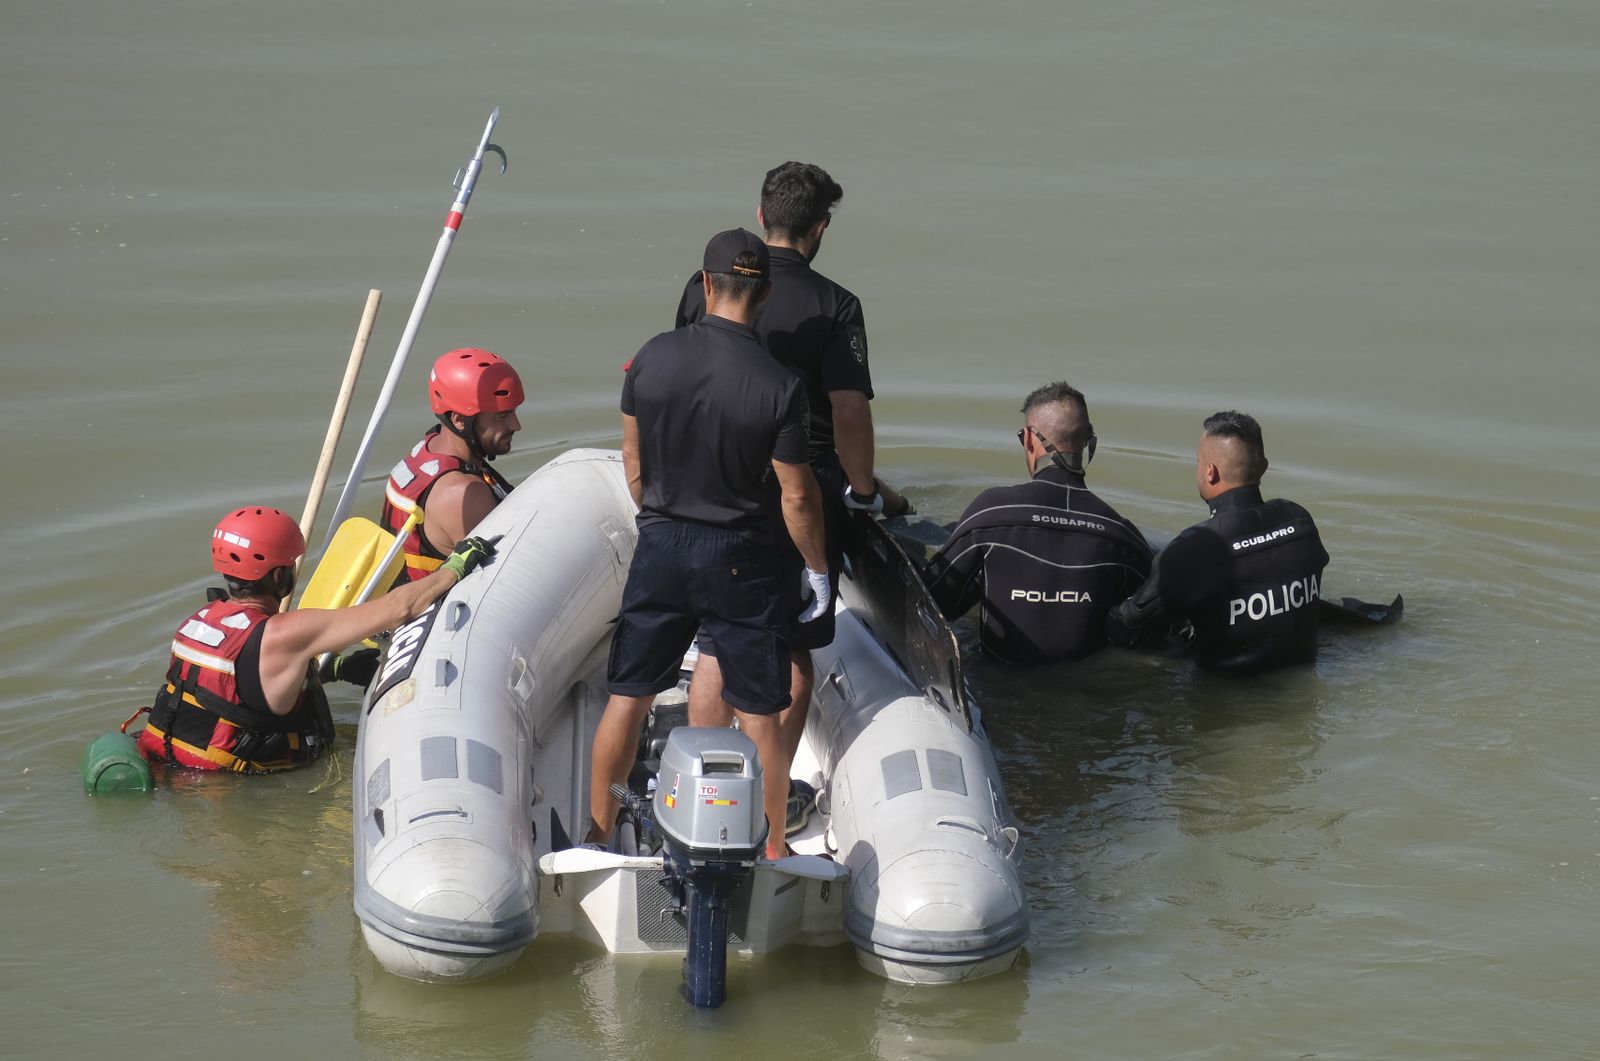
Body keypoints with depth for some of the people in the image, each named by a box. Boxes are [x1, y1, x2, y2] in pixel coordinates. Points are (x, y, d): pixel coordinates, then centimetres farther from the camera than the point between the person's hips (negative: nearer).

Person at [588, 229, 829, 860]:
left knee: (628, 695, 13)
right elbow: (797, 497, -11)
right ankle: (773, 850, 18)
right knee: (759, 714, 9)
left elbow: (632, 458, 5)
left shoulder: (653, 357, -7)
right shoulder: (779, 387, -17)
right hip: (741, 559, -3)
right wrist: (816, 569, 4)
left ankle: (598, 832, 22)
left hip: (660, 548, 3)